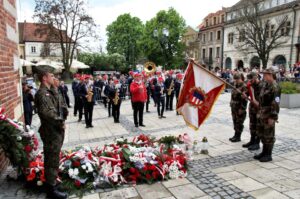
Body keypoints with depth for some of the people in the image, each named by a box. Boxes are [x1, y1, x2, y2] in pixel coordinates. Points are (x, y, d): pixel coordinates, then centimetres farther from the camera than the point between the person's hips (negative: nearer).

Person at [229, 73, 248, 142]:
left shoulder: (244, 87, -15)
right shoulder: (235, 86, 14)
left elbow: (244, 99, -19)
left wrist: (242, 108, -21)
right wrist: (231, 105, 19)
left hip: (240, 108, -9)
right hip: (234, 108, 9)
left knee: (239, 123, 0)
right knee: (235, 122, 15)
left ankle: (238, 137, 9)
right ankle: (236, 135, 26)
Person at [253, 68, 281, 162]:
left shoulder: (275, 87, -17)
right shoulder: (265, 85, 12)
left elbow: (275, 103, -21)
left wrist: (272, 117, -21)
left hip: (269, 115, -9)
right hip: (262, 114, 9)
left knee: (269, 135, 2)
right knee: (261, 133, 17)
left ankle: (268, 155, 14)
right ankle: (264, 152, 30)